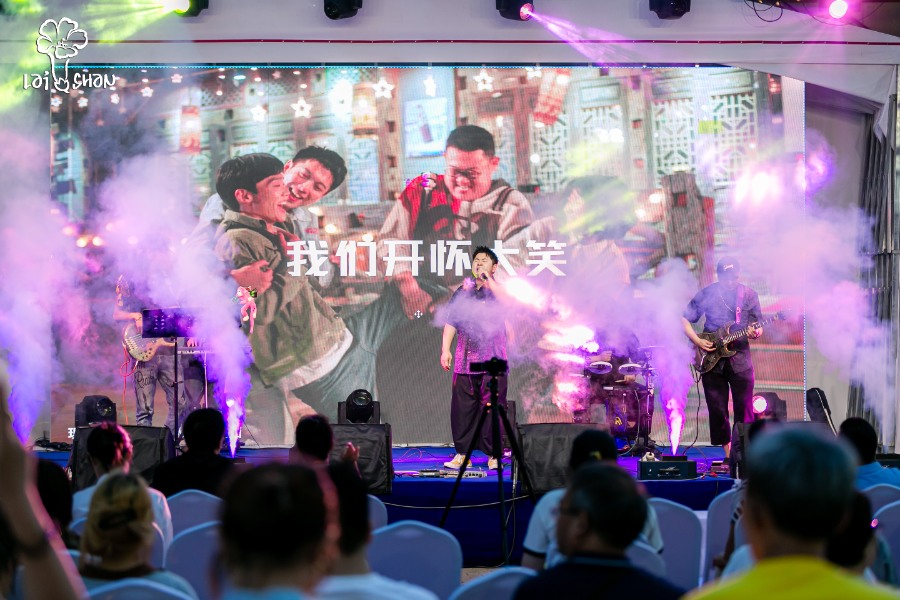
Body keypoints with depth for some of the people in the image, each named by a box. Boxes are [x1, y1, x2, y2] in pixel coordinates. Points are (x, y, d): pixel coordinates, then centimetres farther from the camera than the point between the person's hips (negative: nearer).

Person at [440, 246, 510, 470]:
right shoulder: (463, 291, 15)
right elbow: (451, 322, 15)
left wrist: (487, 279, -16)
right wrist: (445, 350, 6)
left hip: (492, 360, -3)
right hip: (464, 360, 3)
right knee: (462, 407, 1)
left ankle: (493, 455, 2)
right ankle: (462, 453, 9)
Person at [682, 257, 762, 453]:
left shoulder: (749, 295, 2)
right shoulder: (706, 294, -1)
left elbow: (758, 327, 7)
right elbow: (685, 319, 5)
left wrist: (755, 333, -16)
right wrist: (697, 341, -8)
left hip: (739, 358, 0)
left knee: (744, 408, -4)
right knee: (717, 409, 4)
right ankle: (728, 453, 16)